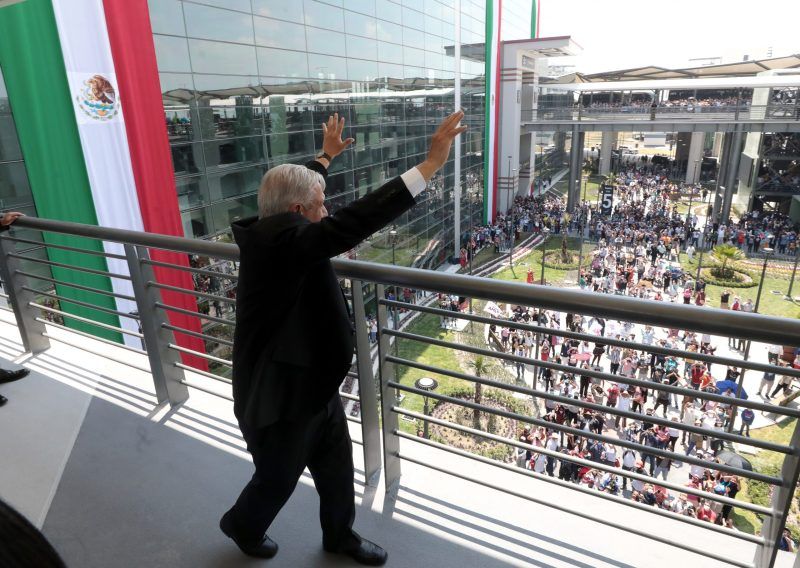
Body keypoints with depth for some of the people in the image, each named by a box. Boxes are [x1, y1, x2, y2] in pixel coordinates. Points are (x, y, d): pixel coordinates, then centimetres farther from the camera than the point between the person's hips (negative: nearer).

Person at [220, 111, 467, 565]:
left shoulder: (273, 228, -2)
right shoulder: (279, 238, -31)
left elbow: (294, 188, 19)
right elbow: (352, 224, -44)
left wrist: (326, 156, 35)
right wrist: (430, 164, -43)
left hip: (316, 387, 9)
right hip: (281, 399, -9)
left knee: (338, 470, 24)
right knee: (277, 481, 21)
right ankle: (243, 525, 53)